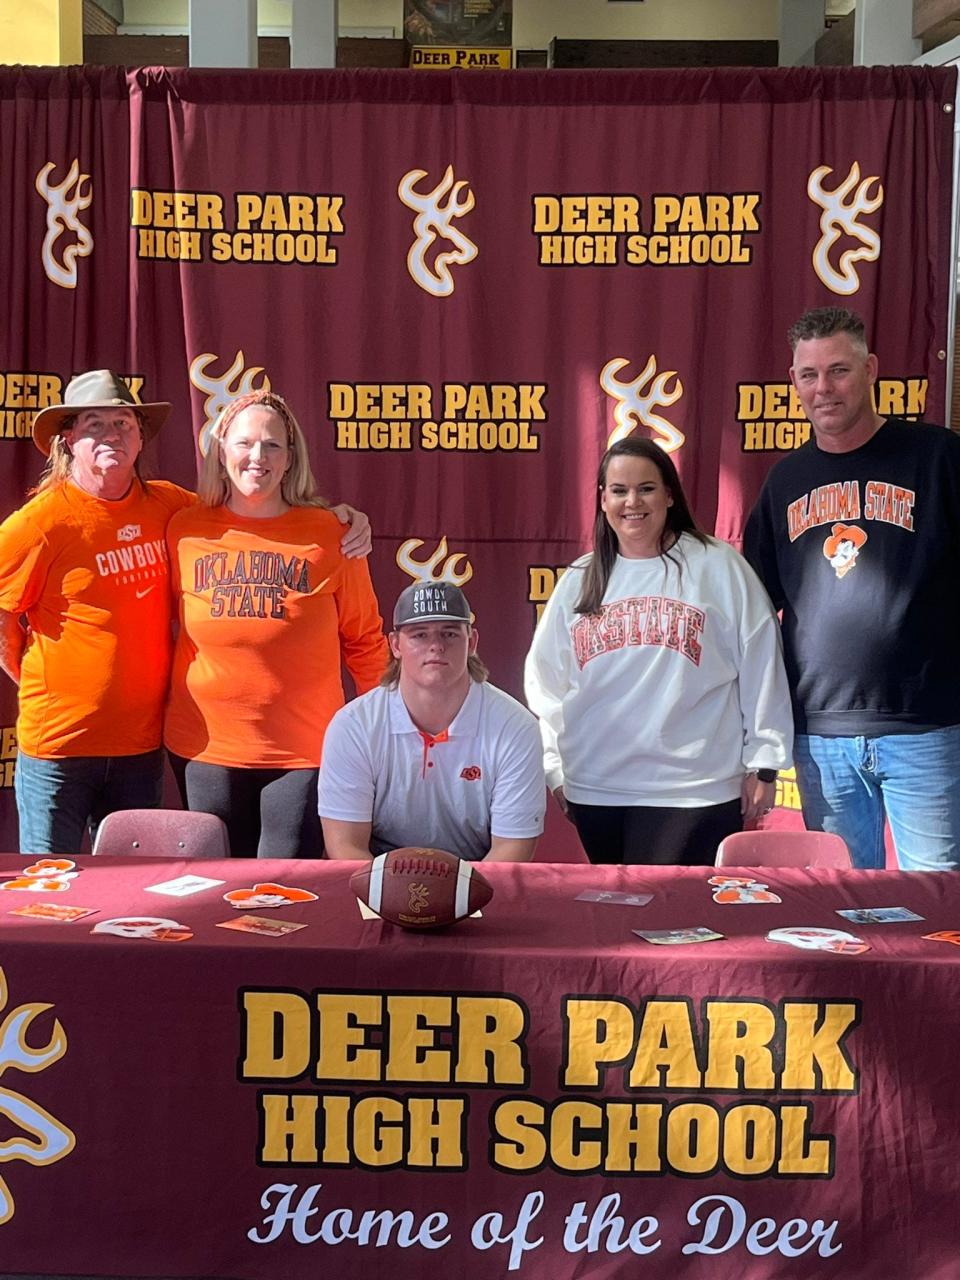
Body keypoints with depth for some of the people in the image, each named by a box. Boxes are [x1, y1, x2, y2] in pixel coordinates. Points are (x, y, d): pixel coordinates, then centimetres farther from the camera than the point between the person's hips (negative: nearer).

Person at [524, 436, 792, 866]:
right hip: (594, 790, 4)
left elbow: (760, 672, -1)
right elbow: (546, 682, 12)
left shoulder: (719, 567, -2)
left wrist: (762, 764, -2)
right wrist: (552, 768, 9)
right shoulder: (578, 581, 9)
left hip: (694, 792, -4)